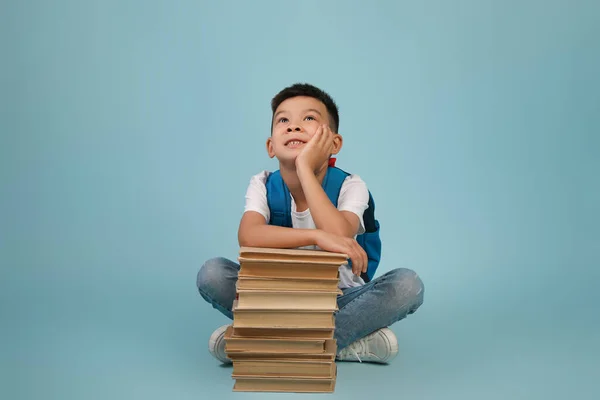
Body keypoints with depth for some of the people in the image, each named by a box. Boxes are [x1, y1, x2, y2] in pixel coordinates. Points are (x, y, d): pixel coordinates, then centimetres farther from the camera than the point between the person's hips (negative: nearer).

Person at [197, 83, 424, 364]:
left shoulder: (350, 187, -13)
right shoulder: (262, 185, -9)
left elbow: (338, 234, -35)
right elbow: (247, 236, -31)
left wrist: (305, 168, -32)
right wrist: (317, 235, -43)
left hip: (338, 300, 0)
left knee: (408, 283, -27)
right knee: (212, 273, -23)